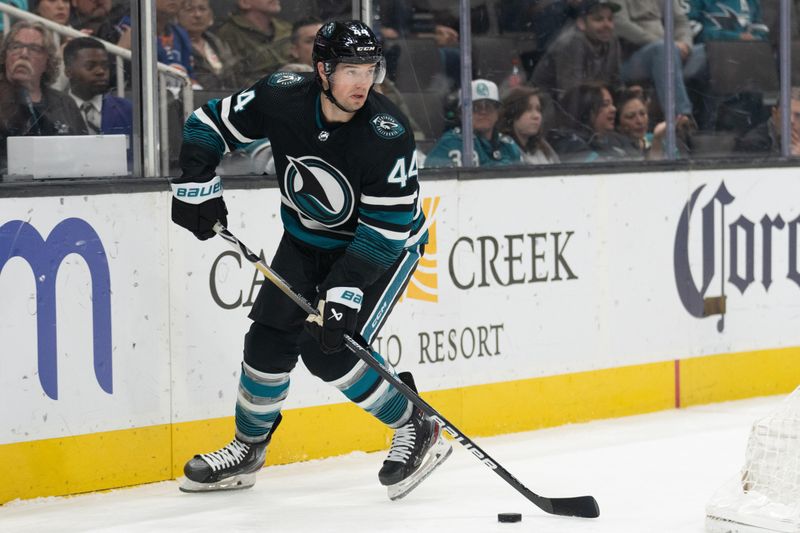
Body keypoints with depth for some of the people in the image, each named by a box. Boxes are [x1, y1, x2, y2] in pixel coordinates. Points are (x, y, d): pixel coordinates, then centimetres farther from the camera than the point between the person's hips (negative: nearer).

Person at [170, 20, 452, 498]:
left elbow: (384, 229, -29)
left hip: (385, 244, -5)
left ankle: (416, 430, 2)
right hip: (306, 238, 5)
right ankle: (248, 449, 20)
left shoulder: (387, 133, -31)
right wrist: (198, 185, -16)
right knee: (270, 340, -2)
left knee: (329, 349, -17)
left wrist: (345, 293, -33)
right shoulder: (282, 97, -20)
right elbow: (209, 124, -5)